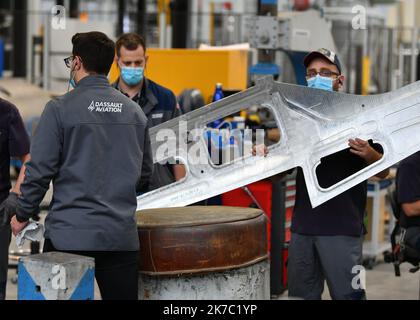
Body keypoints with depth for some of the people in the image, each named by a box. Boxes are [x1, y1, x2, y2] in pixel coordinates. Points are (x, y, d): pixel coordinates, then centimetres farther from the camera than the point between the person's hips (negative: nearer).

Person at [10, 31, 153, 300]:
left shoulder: (60, 109, -7)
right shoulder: (135, 112, 8)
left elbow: (40, 170, -7)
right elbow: (145, 173, 15)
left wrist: (23, 215, 7)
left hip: (69, 233, -4)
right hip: (122, 235, 4)